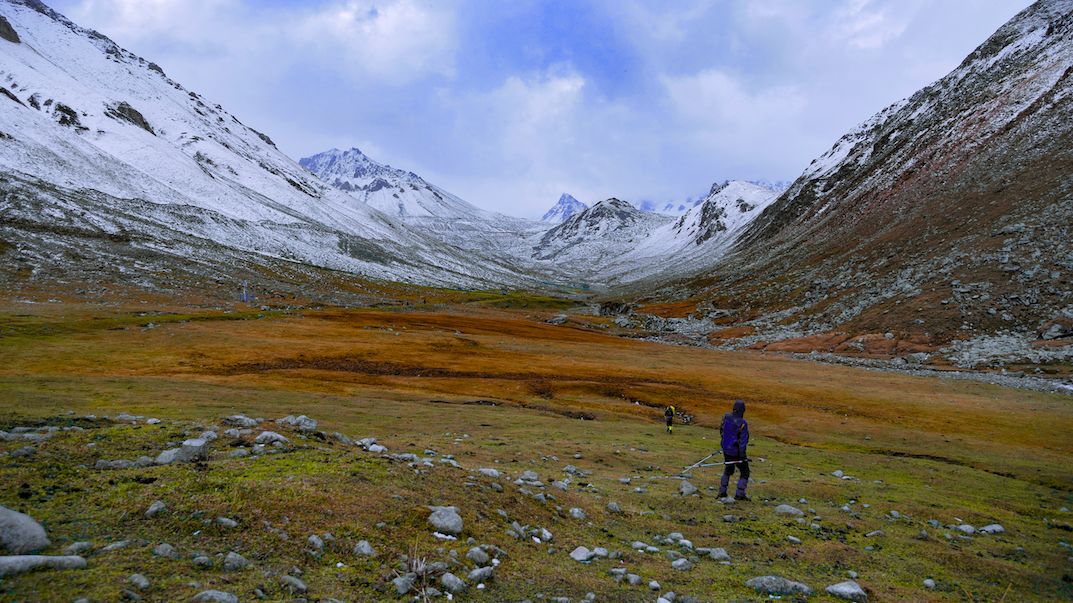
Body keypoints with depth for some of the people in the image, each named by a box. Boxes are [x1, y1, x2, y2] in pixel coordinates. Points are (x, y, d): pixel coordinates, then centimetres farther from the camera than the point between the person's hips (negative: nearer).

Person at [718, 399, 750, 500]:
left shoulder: (726, 417, -6)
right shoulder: (742, 423, -24)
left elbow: (721, 430, 9)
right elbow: (743, 440, -23)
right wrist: (743, 456, -17)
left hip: (726, 449, 6)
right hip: (736, 452, -6)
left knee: (728, 470, 24)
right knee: (745, 472, 11)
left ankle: (722, 492, 23)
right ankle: (739, 494, 8)